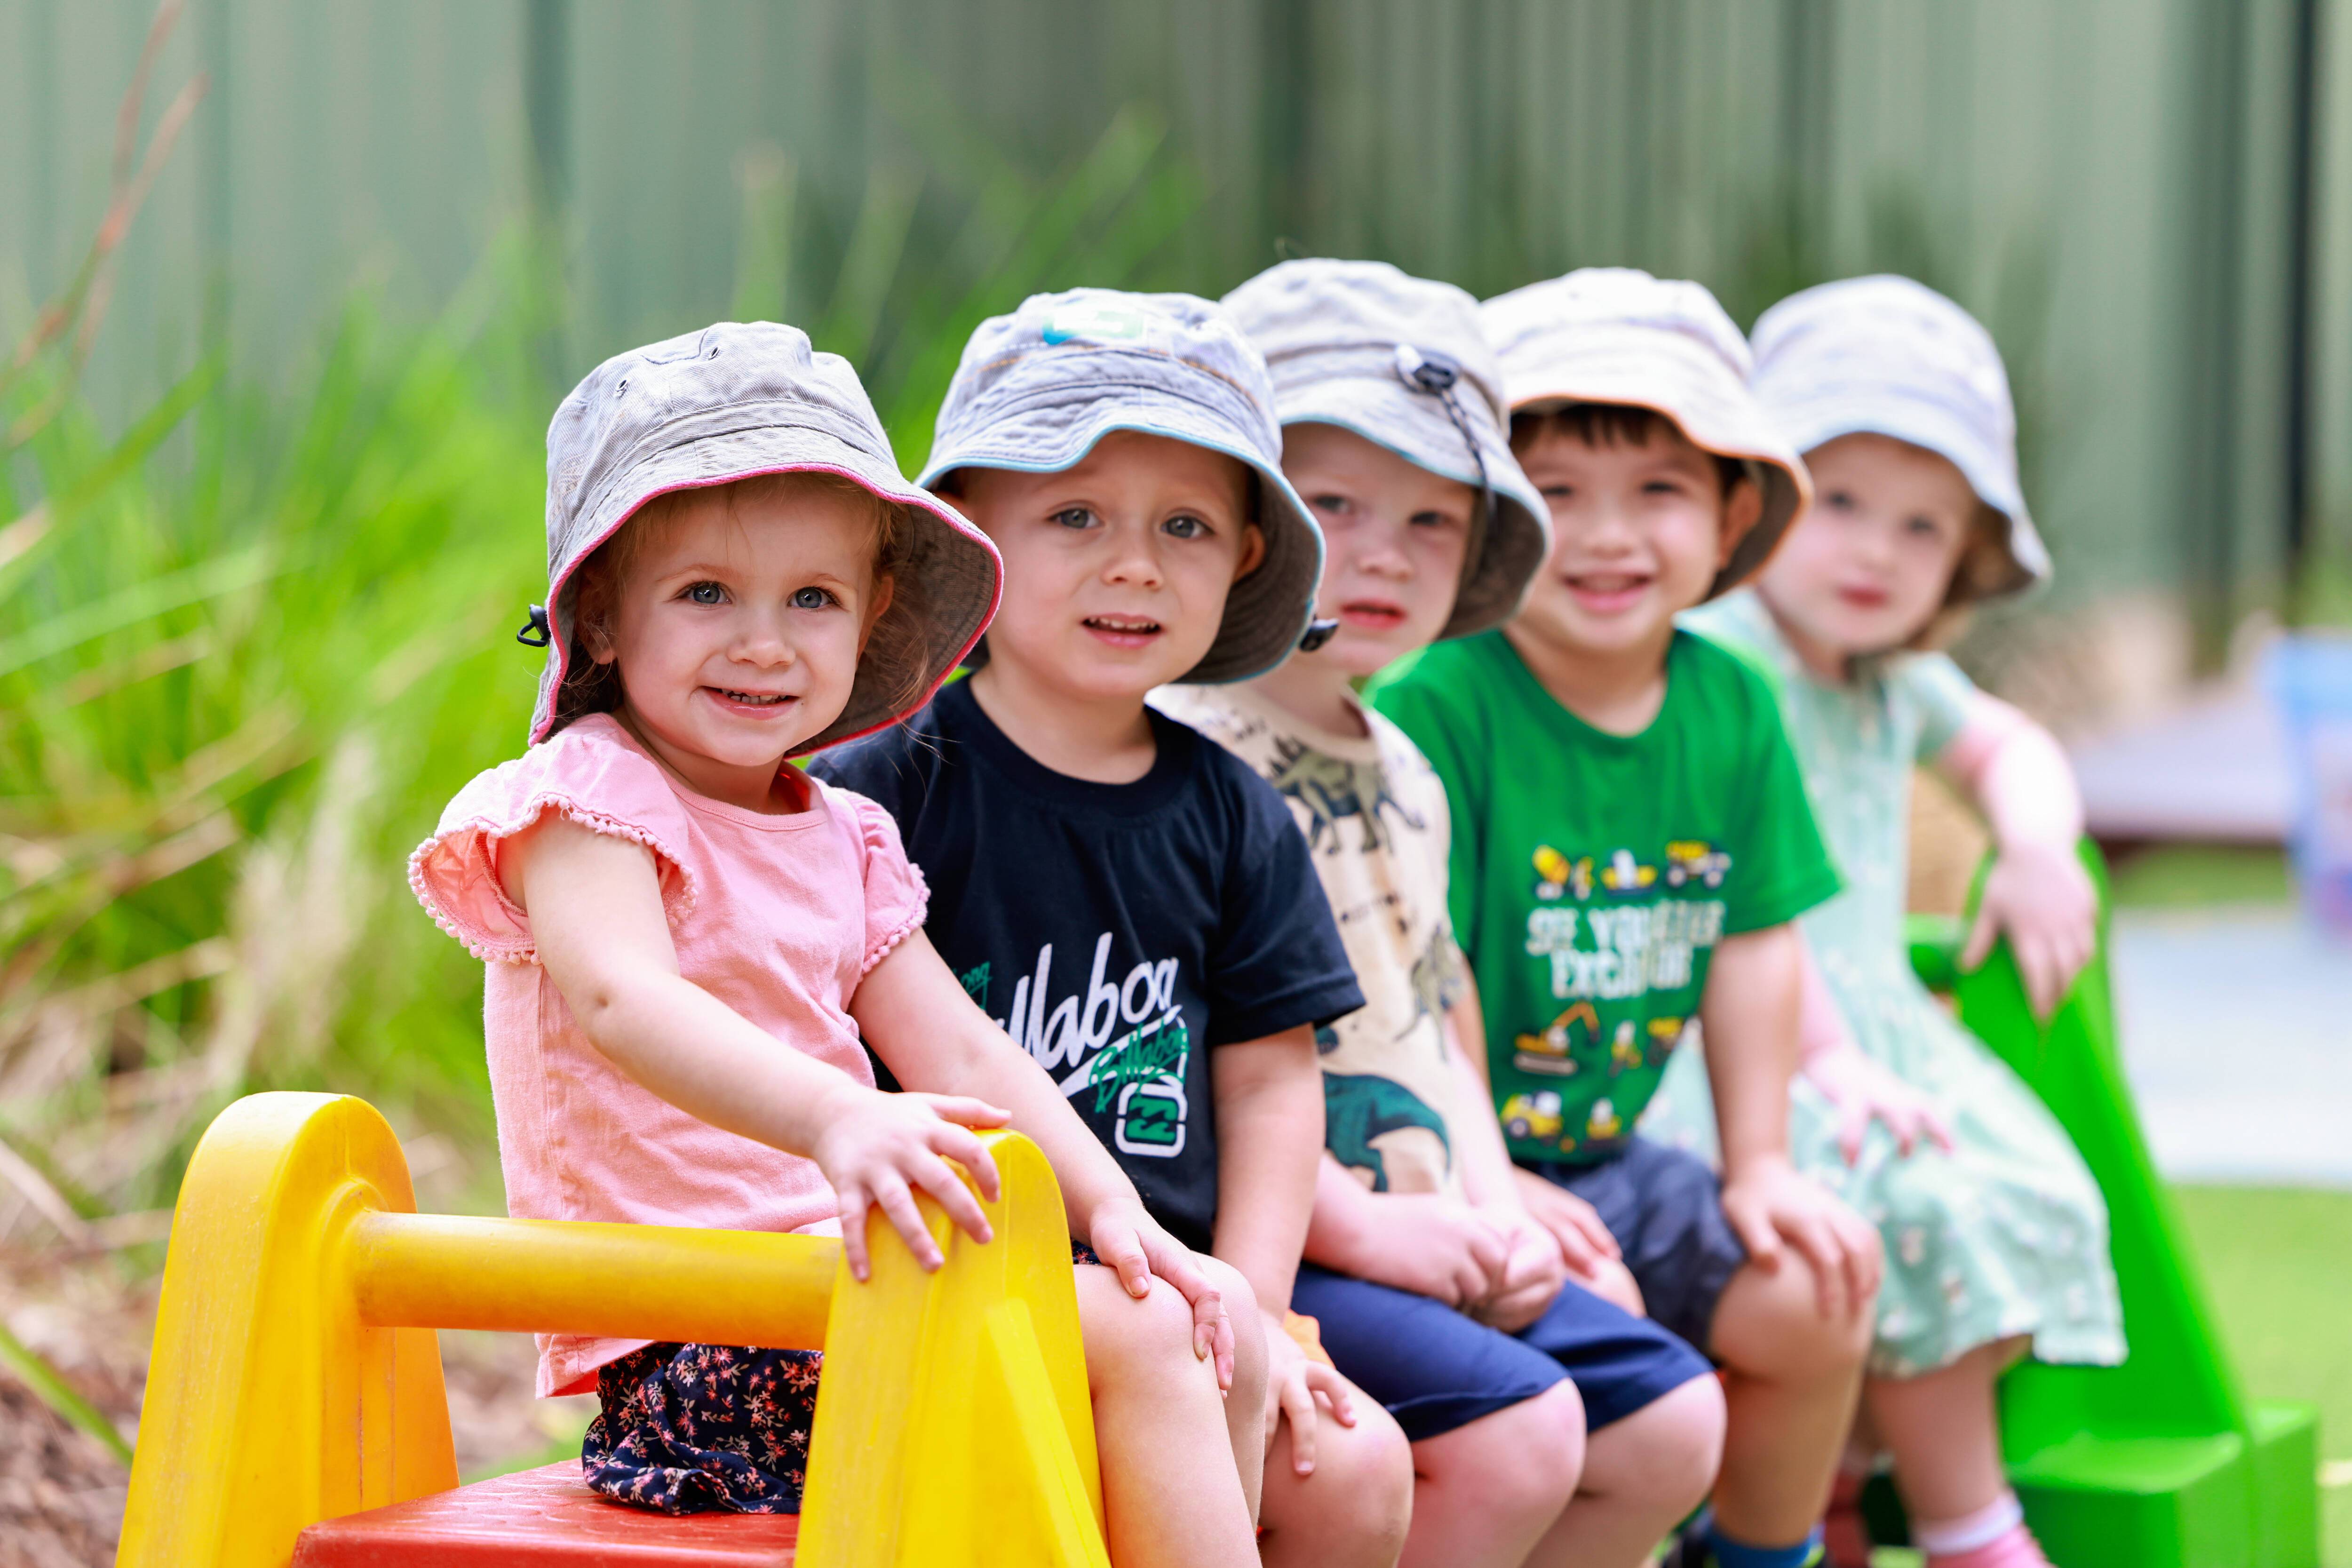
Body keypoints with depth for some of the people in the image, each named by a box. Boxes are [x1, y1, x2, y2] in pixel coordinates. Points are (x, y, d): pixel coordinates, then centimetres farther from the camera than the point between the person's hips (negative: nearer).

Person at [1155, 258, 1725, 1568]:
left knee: (1671, 1421, 6)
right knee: (1514, 1430, -24)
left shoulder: (1402, 774, 16)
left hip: (1423, 1243, 9)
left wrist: (1492, 1210, 5)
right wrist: (1363, 1229, -19)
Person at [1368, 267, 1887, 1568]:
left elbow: (1755, 945, 6)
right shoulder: (1435, 709, -19)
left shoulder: (1732, 708, 1)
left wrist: (1758, 1166, 5)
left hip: (1601, 1158, 7)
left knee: (1812, 1298, -1)